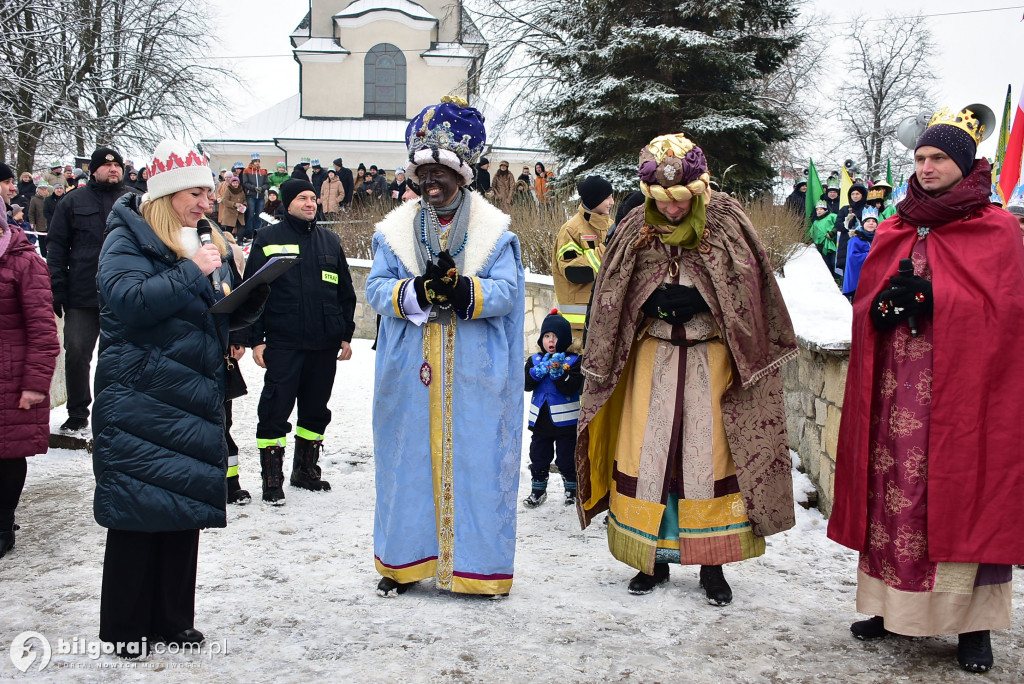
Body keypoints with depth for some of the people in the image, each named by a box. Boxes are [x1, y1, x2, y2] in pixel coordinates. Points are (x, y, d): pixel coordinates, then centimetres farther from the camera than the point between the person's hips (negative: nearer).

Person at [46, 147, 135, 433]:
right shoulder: (73, 202, 6)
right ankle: (78, 414, 12)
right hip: (82, 297, 0)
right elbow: (56, 247, 4)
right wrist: (57, 291, -4)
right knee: (76, 354, -1)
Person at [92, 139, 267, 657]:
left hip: (194, 399, 7)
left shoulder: (207, 242, 15)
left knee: (187, 506, 9)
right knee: (138, 506, -1)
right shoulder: (127, 239, -5)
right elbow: (128, 302, -22)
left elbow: (222, 317, 16)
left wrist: (253, 297, -4)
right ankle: (125, 626, 11)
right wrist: (192, 271, -21)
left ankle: (172, 618, 21)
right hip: (140, 397, -6)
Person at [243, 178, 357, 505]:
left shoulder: (330, 241, 12)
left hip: (325, 344, 4)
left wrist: (346, 335, 11)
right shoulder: (268, 239, 1)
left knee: (316, 410, 12)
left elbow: (345, 292, 16)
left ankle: (306, 470, 26)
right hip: (283, 343, -4)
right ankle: (272, 480, 5)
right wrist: (256, 339, -6)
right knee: (276, 409, -4)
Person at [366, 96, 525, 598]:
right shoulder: (395, 229, 10)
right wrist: (415, 292, -19)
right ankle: (406, 560, 21)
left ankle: (478, 564, 14)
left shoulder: (494, 231, 4)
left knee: (475, 461, 2)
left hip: (476, 377, -2)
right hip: (411, 375, 2)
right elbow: (376, 288, 1)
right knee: (410, 460, 7)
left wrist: (462, 290, -25)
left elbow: (505, 291, -6)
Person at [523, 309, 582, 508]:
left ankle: (572, 489, 26)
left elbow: (572, 387, -18)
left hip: (565, 421, -3)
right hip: (540, 420, 4)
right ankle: (538, 490, 27)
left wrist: (558, 372, -28)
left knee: (567, 459, 8)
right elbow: (526, 384, -8)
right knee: (539, 457, 13)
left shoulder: (574, 361, -7)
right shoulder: (535, 360, 4)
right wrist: (539, 370, -22)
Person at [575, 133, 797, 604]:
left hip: (712, 359, -2)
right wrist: (654, 301, -15)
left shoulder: (726, 224, -5)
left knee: (707, 455, -1)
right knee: (648, 454, 2)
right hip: (653, 358, 2)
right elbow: (613, 301, 3)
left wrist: (693, 300, -19)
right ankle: (653, 559, 15)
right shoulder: (636, 231, 1)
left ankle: (712, 562, 11)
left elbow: (747, 289, -6)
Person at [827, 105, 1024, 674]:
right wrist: (886, 303, -10)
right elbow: (864, 302, 12)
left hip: (964, 387, -4)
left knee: (963, 494, -2)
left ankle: (974, 623, 6)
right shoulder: (896, 232, 14)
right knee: (894, 494, 3)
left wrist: (926, 296, -15)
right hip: (896, 389, 4)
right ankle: (895, 606, 14)